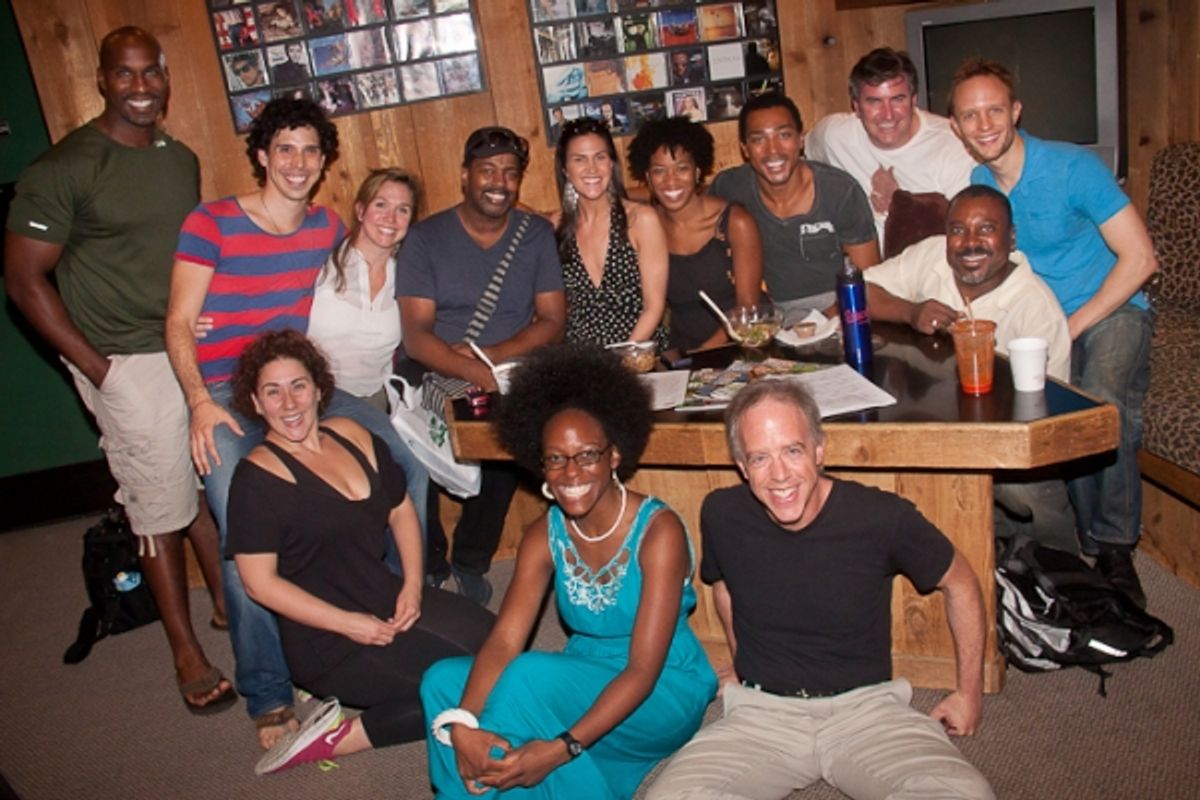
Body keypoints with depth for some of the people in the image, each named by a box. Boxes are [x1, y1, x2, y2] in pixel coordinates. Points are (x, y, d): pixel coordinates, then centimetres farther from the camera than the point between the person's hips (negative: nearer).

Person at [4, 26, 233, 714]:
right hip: (130, 365, -6)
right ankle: (187, 650, 18)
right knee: (162, 508, 3)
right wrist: (97, 368, -12)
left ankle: (227, 601, 35)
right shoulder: (63, 169, -11)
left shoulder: (183, 160, 9)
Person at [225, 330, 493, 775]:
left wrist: (412, 585, -3)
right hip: (325, 639, -8)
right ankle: (341, 737, -2)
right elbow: (260, 582, -16)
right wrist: (350, 624, -18)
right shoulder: (258, 476, -14)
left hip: (387, 598, 8)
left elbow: (402, 510, 12)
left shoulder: (351, 434, 5)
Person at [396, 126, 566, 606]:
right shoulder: (425, 238, 1)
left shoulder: (537, 235, 9)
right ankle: (427, 560, 1)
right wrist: (481, 376, -24)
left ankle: (471, 560, -1)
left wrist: (490, 356, -13)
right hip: (432, 375, -1)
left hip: (511, 368, 1)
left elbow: (552, 322, 3)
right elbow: (416, 335, -8)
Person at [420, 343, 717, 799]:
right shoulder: (545, 536, -3)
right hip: (586, 684, 6)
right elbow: (502, 642, -13)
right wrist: (461, 725, -32)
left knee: (530, 676, -30)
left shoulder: (658, 531, -20)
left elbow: (643, 670, -23)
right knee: (443, 680, -13)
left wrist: (561, 749, -34)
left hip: (664, 697, -5)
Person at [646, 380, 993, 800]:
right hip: (761, 711, 1)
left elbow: (959, 584, 6)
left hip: (865, 706, 0)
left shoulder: (883, 517, -13)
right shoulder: (721, 515, -6)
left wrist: (970, 690, 10)